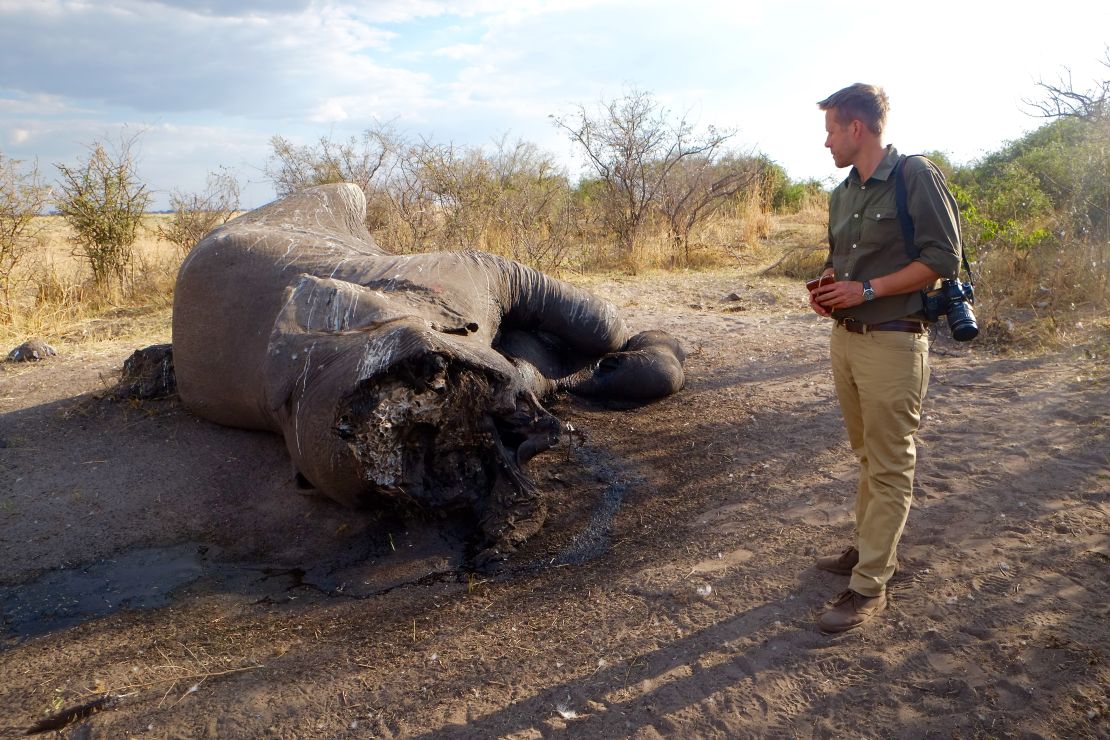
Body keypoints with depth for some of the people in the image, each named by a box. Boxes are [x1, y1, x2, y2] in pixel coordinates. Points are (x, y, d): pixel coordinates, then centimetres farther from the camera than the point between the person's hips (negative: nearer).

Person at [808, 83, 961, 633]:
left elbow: (943, 258, -14)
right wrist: (825, 288, 3)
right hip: (845, 337, 8)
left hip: (892, 344, -7)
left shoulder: (916, 177, -10)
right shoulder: (842, 195, 13)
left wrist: (866, 289, -18)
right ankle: (868, 548, 32)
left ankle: (869, 585, 6)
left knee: (889, 468, 0)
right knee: (867, 457, 18)